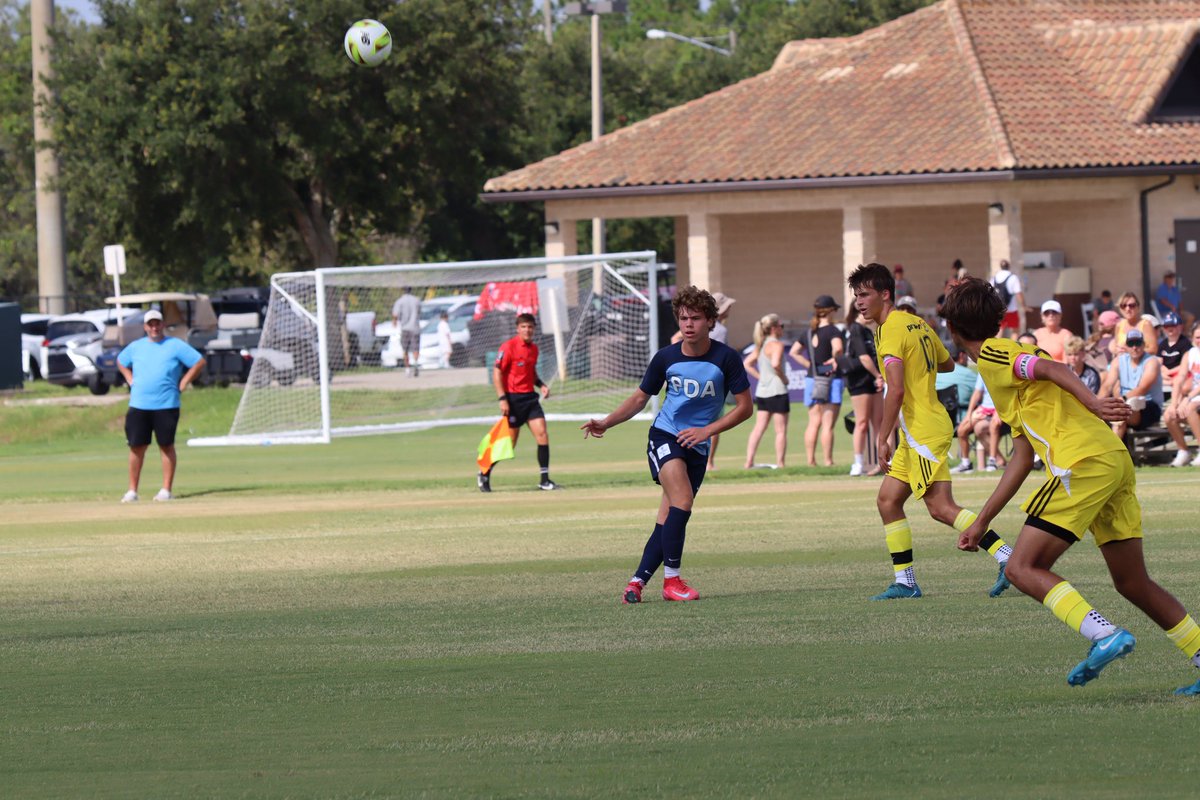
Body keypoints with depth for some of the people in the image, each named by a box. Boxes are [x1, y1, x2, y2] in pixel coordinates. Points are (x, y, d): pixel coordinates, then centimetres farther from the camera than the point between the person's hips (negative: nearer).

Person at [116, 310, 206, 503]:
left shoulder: (175, 346, 0)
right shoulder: (135, 347, 12)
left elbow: (199, 362, -1)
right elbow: (121, 362, 29)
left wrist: (183, 383, -5)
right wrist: (130, 380, 14)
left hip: (166, 405, -3)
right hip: (138, 405, 3)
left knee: (166, 446, 1)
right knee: (136, 447, 0)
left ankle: (167, 490, 6)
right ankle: (132, 491, 5)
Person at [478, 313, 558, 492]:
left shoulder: (534, 348, 11)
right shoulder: (509, 347, -11)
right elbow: (497, 372, -13)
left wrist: (541, 385, 7)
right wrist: (502, 399, -19)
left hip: (530, 397, 6)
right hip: (512, 398, -6)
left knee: (542, 434, -7)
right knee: (509, 442, -2)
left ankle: (544, 480, -3)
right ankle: (484, 475, 18)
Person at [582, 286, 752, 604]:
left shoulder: (725, 358, -6)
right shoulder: (666, 357, -2)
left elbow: (744, 407, -1)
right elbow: (640, 398, 11)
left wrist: (707, 430, -11)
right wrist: (606, 423, -4)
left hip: (697, 447, 2)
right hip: (665, 435, -2)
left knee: (669, 519, -1)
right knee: (682, 502, -24)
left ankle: (637, 581, 7)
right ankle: (671, 580, -20)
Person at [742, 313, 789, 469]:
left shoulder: (761, 345, 14)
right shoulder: (776, 345, -12)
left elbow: (747, 364, 18)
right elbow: (775, 364, -29)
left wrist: (760, 377, 12)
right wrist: (783, 377, -14)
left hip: (762, 391, 8)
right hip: (777, 391, -8)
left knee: (758, 428, 9)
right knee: (781, 430, -2)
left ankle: (749, 462, 5)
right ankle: (780, 464, -2)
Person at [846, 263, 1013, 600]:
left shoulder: (889, 331, -14)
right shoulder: (918, 324, 14)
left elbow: (896, 391, -22)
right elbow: (947, 364, 28)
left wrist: (882, 438, -18)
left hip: (923, 430, -10)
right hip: (915, 435, 10)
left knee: (941, 507, -14)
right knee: (887, 500, 10)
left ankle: (1008, 558, -18)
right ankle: (905, 582, 11)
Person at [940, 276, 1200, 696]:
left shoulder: (992, 356, 3)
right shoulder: (1006, 360, 30)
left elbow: (1052, 369, -16)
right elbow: (1022, 460, 31)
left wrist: (1091, 402, -32)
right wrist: (980, 523, 32)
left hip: (1083, 463, -9)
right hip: (1115, 461, 9)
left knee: (1022, 568, -7)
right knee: (1133, 584, 14)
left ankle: (1104, 634, -23)